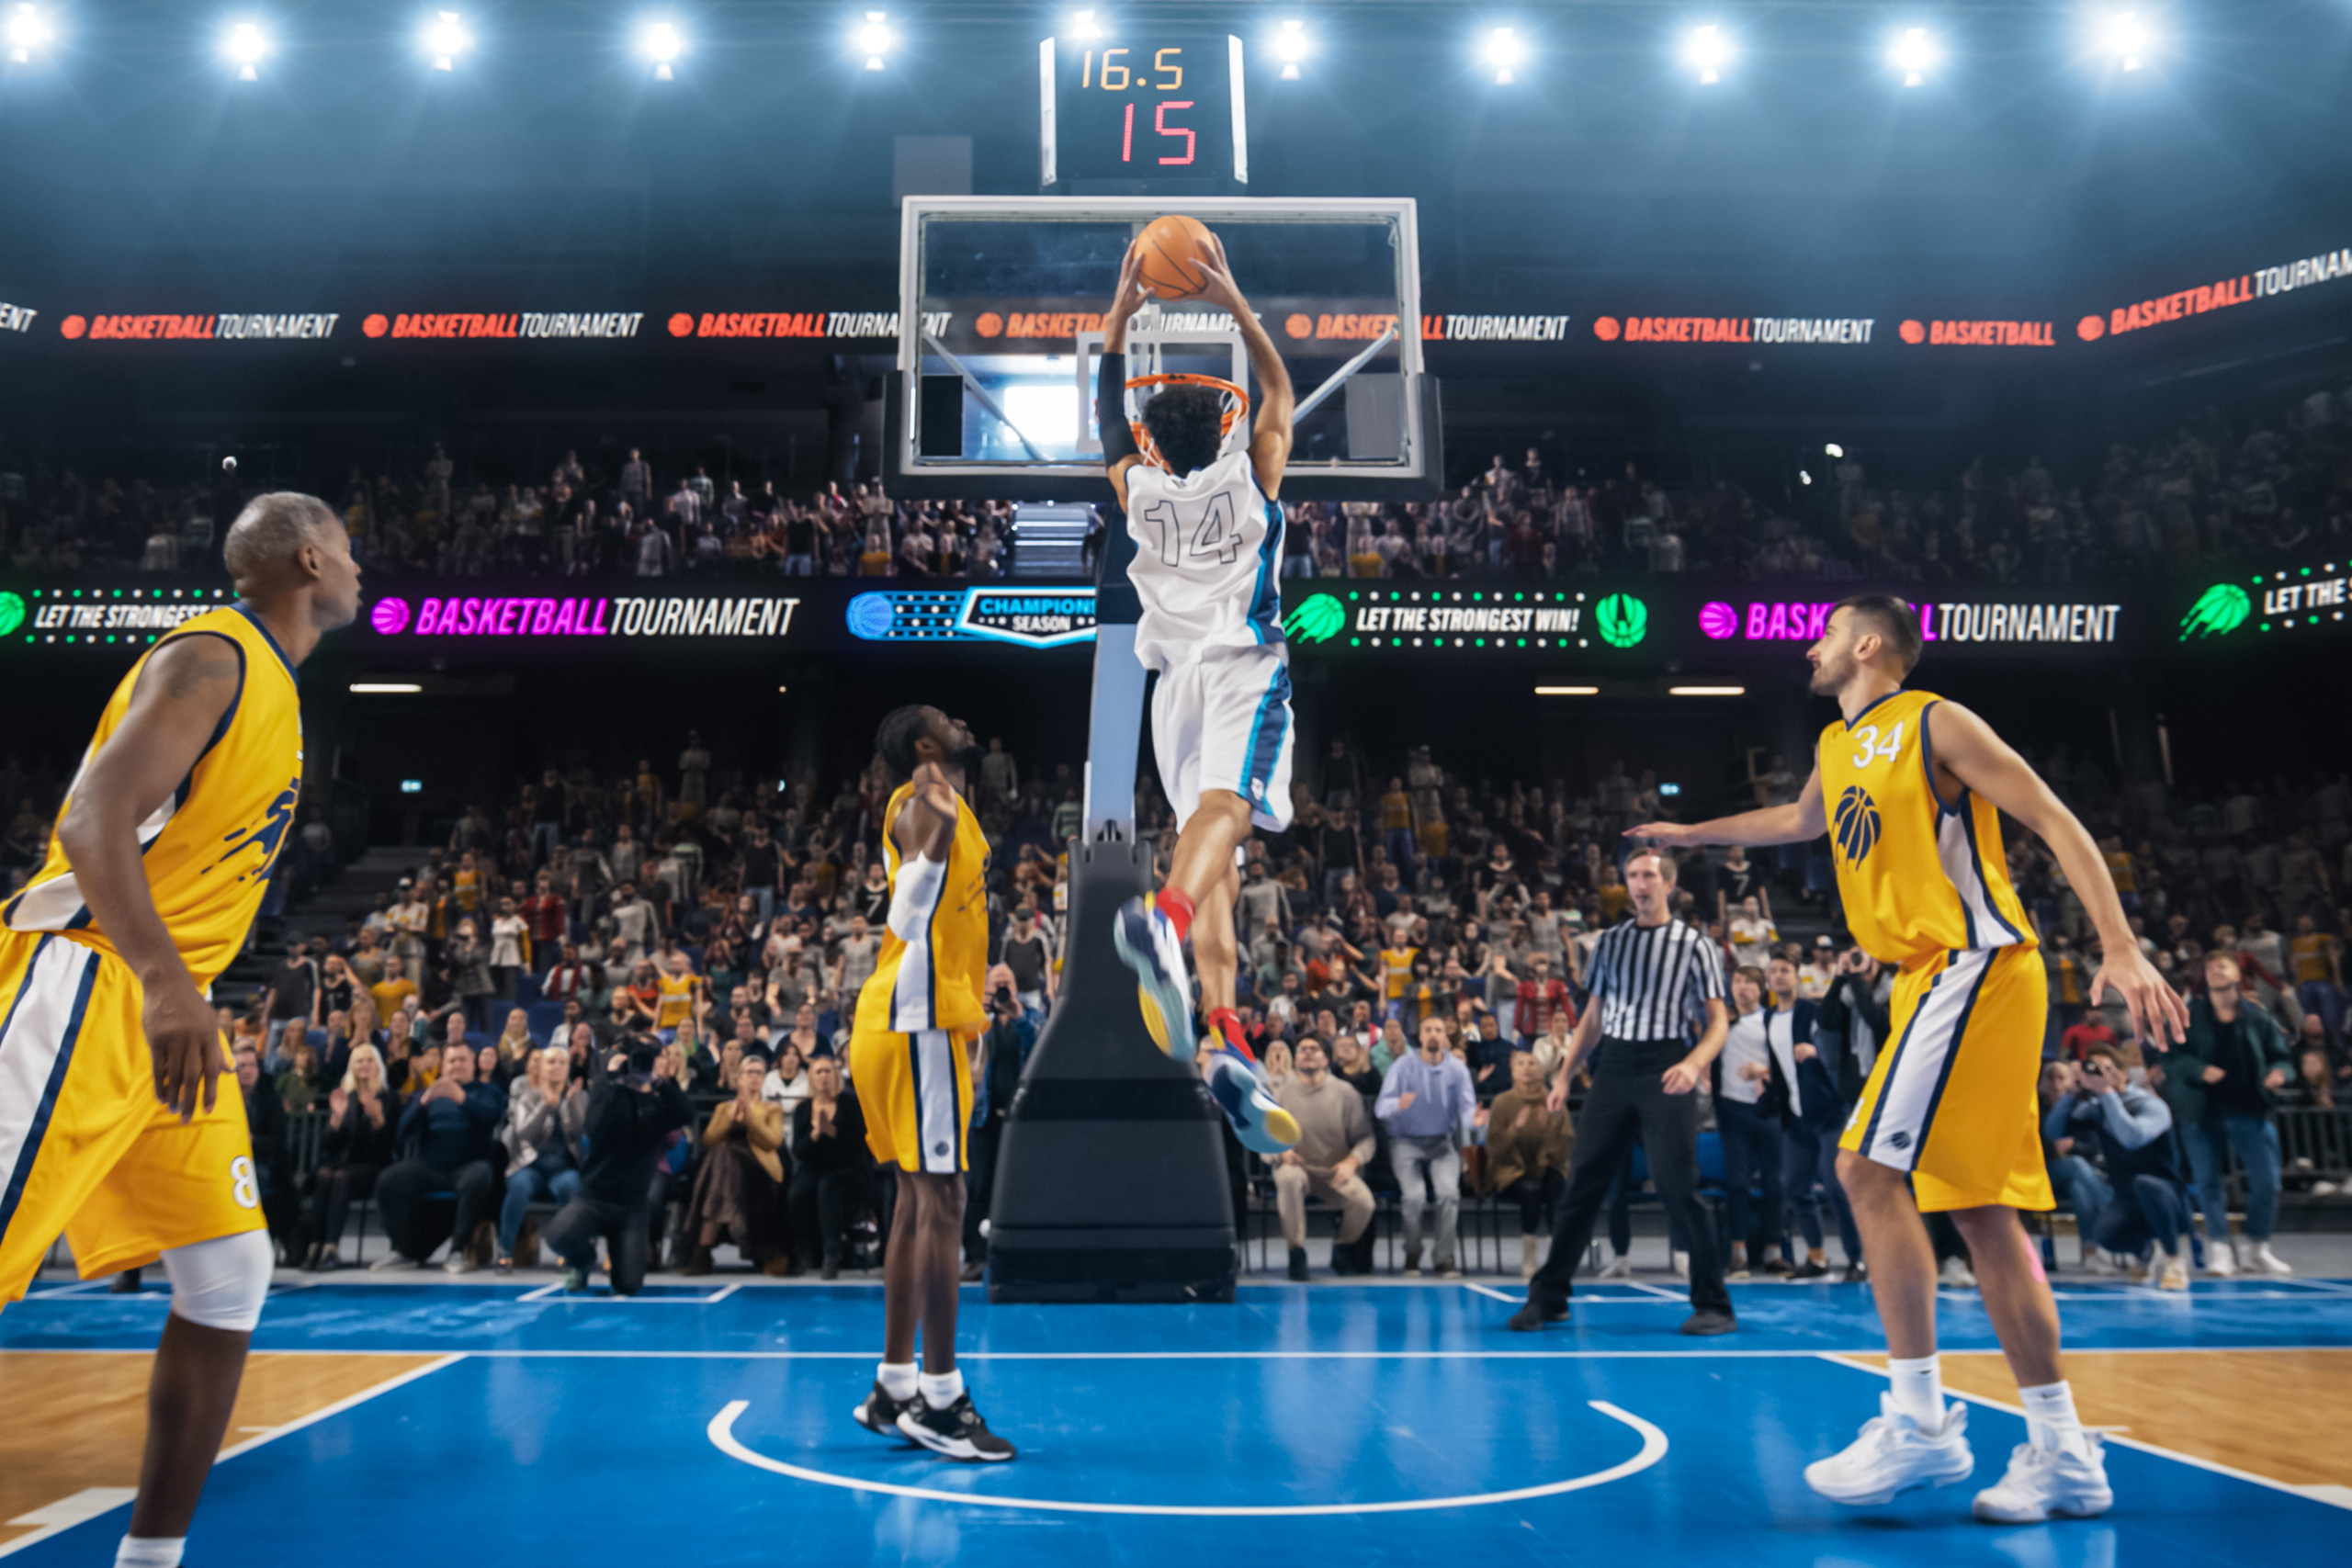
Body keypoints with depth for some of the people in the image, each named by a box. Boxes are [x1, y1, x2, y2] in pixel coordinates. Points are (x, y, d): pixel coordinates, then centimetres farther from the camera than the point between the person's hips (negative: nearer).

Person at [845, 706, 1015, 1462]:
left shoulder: (944, 809, 18)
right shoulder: (921, 805, -9)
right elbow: (907, 921, -24)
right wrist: (936, 837, -31)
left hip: (927, 1022, 10)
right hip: (917, 1023, -10)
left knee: (918, 1203, 13)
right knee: (941, 1204, -7)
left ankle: (895, 1389, 20)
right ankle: (939, 1399, -2)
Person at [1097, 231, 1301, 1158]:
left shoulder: (1136, 491, 15)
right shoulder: (1250, 479, 11)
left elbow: (1106, 408, 30)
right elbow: (1279, 391, 26)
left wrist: (1123, 306, 31)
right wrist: (1233, 302, 23)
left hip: (1177, 673, 3)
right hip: (1245, 664, -3)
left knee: (1213, 839, 0)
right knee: (1225, 805, -25)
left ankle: (1229, 1043, -12)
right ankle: (1162, 918, -57)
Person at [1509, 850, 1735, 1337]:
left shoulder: (1696, 944, 3)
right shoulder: (1611, 941, 14)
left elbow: (1717, 1019, -1)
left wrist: (1695, 1063, -21)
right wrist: (1564, 1076, 9)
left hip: (1666, 1068, -3)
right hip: (1614, 1066, 4)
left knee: (1679, 1188, -8)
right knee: (1583, 1183, 2)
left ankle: (1714, 1305, 6)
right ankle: (1548, 1296, 9)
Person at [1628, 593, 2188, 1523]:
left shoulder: (1936, 723, -6)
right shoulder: (1835, 748, 18)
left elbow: (2057, 824, -10)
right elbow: (1801, 822, 40)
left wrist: (2121, 950, -20)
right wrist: (1695, 834, 48)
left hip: (1974, 965, -8)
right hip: (1931, 979, 8)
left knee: (1869, 1167, -14)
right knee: (1979, 1211, 6)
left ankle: (1922, 1421, -8)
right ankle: (2064, 1456, 12)